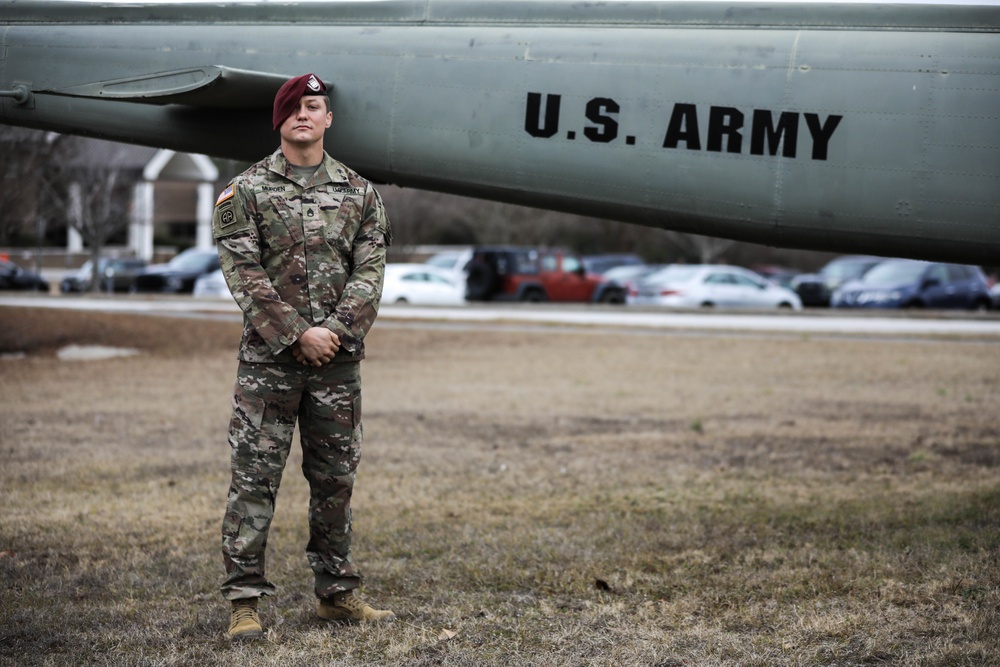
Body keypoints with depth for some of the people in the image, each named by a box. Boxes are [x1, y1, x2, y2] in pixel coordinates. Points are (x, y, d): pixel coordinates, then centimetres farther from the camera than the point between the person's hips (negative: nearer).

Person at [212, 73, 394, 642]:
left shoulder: (359, 193, 10)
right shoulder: (247, 191, 2)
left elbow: (370, 272, 3)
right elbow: (243, 272, -6)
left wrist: (334, 330, -12)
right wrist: (297, 334, -14)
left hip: (338, 359, 3)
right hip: (268, 359, -3)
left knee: (336, 478, 9)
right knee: (255, 477, -4)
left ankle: (338, 593, 19)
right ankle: (245, 600, 0)